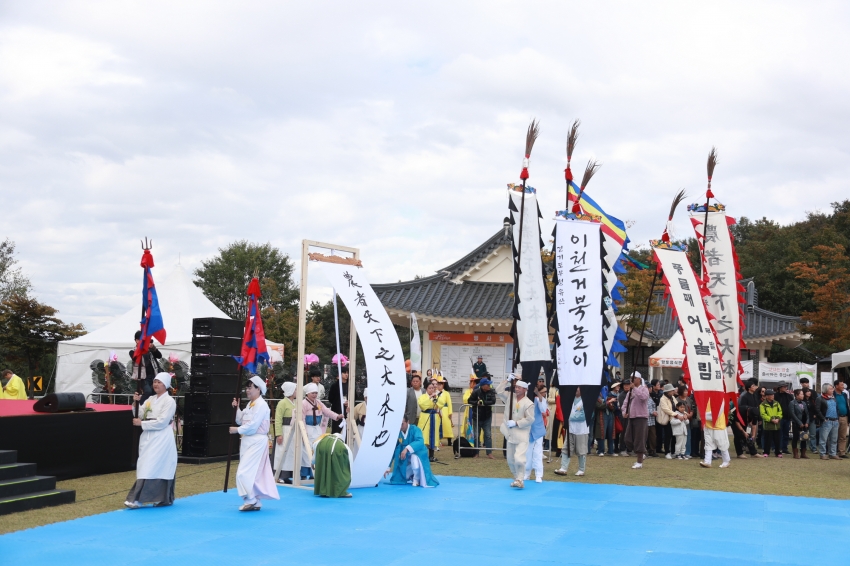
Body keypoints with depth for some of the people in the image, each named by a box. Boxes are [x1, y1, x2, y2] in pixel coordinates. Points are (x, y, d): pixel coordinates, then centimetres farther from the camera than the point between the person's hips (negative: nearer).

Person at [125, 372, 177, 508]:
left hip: (162, 439, -8)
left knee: (151, 468, -12)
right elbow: (140, 415, 9)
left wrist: (142, 424, -13)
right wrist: (137, 403, -6)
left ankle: (138, 499, -14)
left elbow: (162, 422, -16)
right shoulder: (150, 399, 14)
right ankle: (161, 498, 13)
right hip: (149, 437, 8)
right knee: (145, 467, 6)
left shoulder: (169, 401, -9)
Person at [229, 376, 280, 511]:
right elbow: (240, 421, 14)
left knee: (244, 472, -12)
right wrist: (237, 408, 2)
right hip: (248, 441, 9)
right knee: (253, 473, 12)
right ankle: (255, 502, 18)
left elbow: (252, 426, -21)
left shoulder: (261, 405, -15)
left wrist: (237, 430, -11)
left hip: (257, 442, -9)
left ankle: (250, 500, -3)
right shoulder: (250, 404, 14)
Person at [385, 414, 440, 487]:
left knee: (414, 457, -40)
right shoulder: (397, 433, -8)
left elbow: (420, 442, -38)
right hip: (405, 461, 5)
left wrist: (407, 449, -51)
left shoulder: (414, 429, -20)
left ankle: (417, 479, -13)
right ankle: (411, 476, 30)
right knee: (398, 480, -2)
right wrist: (388, 467, -6)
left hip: (419, 455, -5)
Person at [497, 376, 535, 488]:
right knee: (510, 460, 13)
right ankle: (517, 478, 29)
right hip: (510, 434, 7)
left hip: (521, 436, -7)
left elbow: (530, 419, -16)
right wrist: (507, 380, 2)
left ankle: (520, 480, -9)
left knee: (519, 459, -19)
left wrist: (516, 423, -17)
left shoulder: (528, 403, -13)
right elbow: (499, 391, 8)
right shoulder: (510, 397, 6)